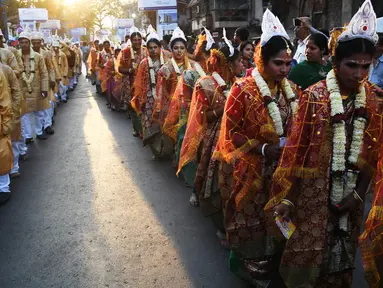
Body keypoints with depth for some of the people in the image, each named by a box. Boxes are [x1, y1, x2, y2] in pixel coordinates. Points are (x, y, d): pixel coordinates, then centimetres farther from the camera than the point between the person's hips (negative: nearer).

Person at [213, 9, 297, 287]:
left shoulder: (290, 90, 4)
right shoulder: (243, 90, -15)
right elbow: (230, 133, -14)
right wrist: (262, 149, -21)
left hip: (282, 168, 6)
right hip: (253, 170, -5)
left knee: (276, 219, 17)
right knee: (251, 219, 11)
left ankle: (271, 266, 39)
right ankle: (249, 265, 34)